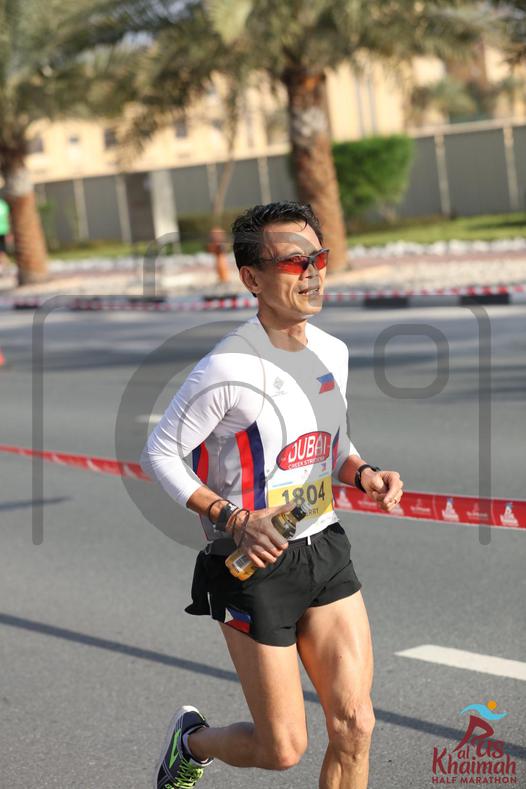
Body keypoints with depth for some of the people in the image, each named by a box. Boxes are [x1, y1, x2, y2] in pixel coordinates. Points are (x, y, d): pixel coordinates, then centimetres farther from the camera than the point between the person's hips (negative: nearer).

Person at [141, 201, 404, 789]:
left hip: (326, 552, 6)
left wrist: (363, 474, -3)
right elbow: (159, 454, -11)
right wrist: (233, 520, -21)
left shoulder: (332, 352, 4)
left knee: (355, 728, 0)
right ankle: (192, 739, 36)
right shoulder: (229, 369, -19)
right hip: (255, 567, -6)